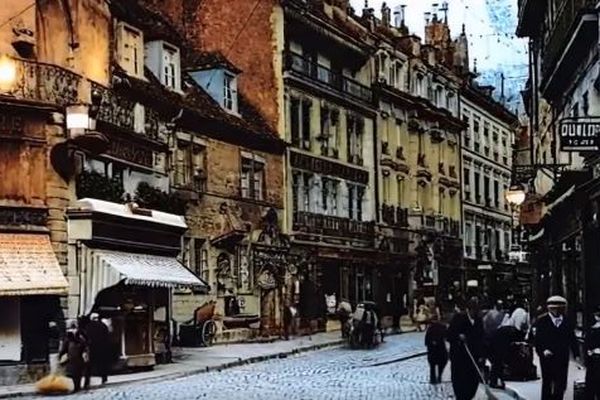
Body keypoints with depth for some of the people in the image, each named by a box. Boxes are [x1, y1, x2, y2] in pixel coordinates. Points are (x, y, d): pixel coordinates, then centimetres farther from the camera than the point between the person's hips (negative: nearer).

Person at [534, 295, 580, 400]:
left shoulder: (567, 322, 6)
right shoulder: (542, 321, -1)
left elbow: (572, 339, 7)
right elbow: (538, 339, -5)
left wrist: (577, 354, 0)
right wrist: (543, 350, -20)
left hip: (562, 358, 2)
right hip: (547, 358, -2)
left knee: (561, 384, 0)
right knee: (547, 383, 6)